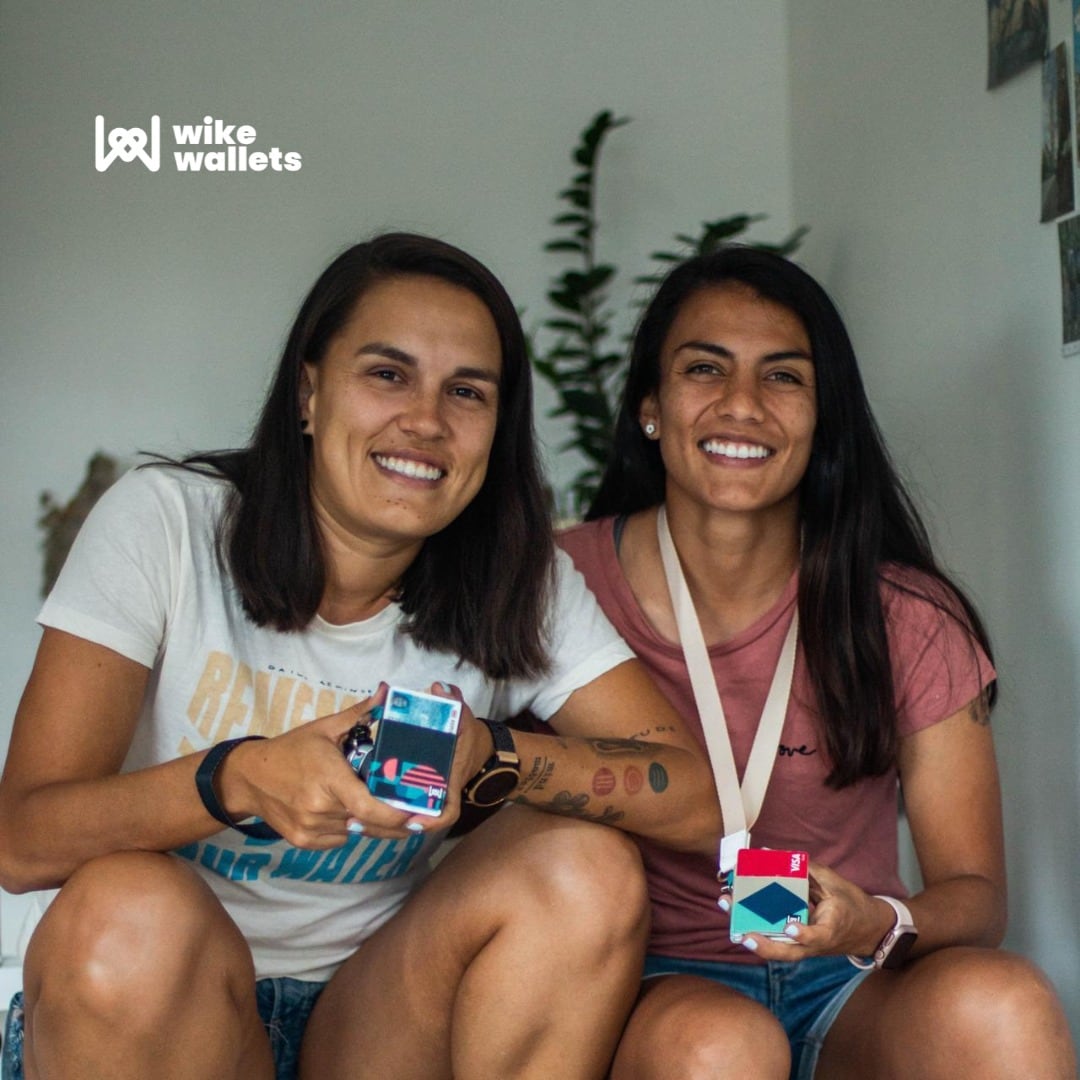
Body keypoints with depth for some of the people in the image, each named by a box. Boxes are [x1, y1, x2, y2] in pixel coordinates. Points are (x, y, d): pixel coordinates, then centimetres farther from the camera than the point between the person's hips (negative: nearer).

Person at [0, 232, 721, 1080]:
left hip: (372, 1011, 2)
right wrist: (240, 778, -37)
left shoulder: (524, 588, -3)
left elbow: (694, 801, -13)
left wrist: (492, 756, -31)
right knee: (124, 912, -35)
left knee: (585, 869, -22)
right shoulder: (166, 522, -11)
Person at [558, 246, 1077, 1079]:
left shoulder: (907, 619, -3)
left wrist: (877, 925, -25)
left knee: (1000, 1003, -30)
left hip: (849, 987, 1)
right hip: (661, 985, -1)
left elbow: (975, 888, -3)